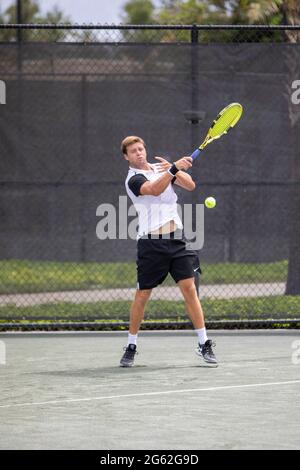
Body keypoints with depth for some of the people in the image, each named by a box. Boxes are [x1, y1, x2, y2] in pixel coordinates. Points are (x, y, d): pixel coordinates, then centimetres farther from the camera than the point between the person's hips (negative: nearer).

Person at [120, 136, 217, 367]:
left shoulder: (162, 168, 14)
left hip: (176, 241, 4)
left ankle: (204, 344, -3)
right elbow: (154, 189, -25)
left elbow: (190, 185, 4)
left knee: (189, 288, -4)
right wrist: (174, 169, -33)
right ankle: (131, 346, 14)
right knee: (143, 294, 1)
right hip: (151, 243, -4)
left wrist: (173, 170, -12)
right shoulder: (133, 179, -5)